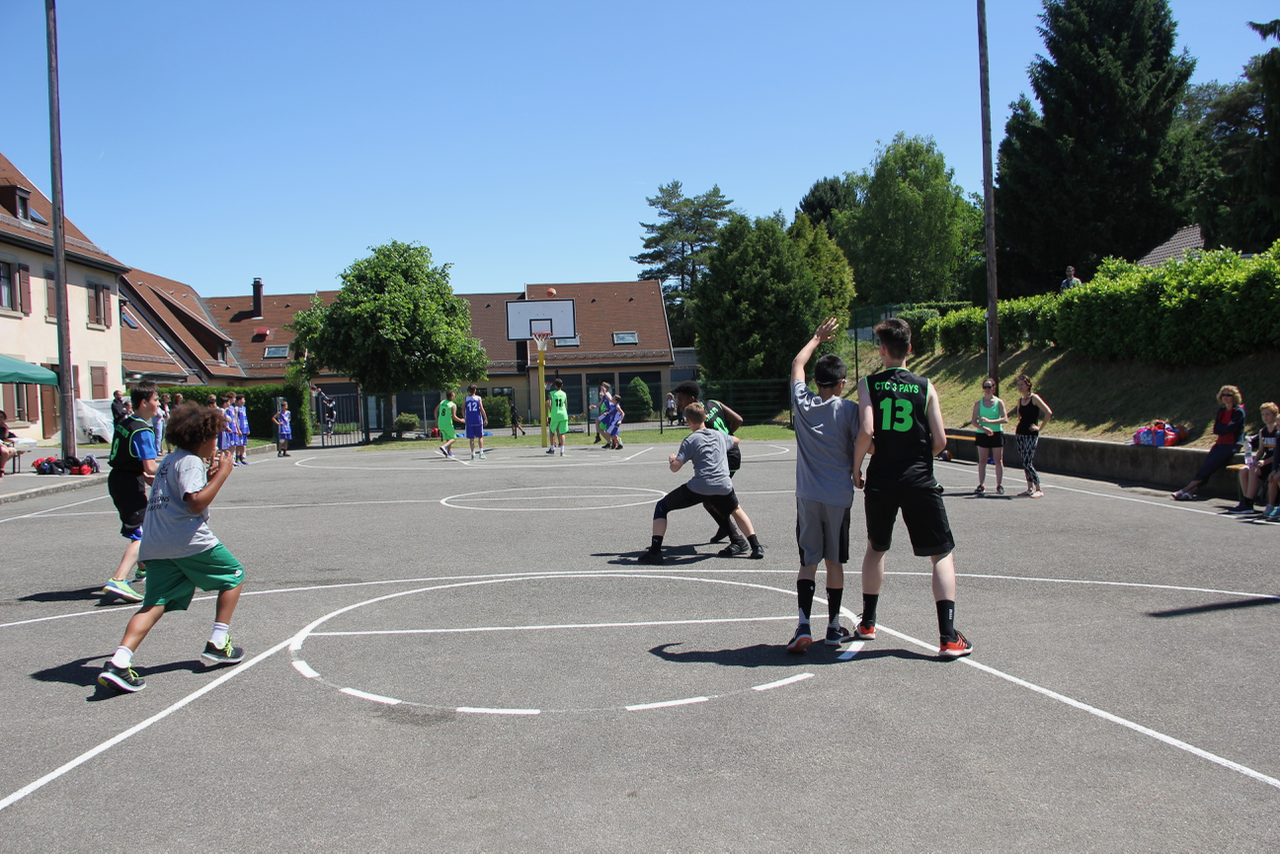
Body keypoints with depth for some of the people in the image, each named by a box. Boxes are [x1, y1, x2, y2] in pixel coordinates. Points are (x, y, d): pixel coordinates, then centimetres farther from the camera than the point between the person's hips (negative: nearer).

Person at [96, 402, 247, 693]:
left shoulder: (171, 460, 23)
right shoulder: (191, 462, -6)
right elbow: (196, 503, -18)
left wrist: (208, 475, 24)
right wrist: (222, 474, -12)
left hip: (156, 545, 8)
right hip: (189, 539, -8)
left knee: (155, 604, 0)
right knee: (233, 576, 12)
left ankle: (119, 662, -18)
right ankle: (217, 644, 10)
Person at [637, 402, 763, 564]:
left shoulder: (690, 440, 2)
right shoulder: (720, 435, 18)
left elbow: (675, 467, -4)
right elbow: (736, 440, 41)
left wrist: (671, 460, 18)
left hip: (699, 488, -4)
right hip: (724, 486, 5)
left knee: (661, 507, 11)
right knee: (736, 510, 35)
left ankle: (654, 551, 0)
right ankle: (756, 546, 22)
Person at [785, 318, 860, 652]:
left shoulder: (803, 403, 1)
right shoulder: (848, 409, -7)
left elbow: (797, 364, 18)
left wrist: (818, 337, 29)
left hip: (808, 496, 2)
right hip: (838, 496, -1)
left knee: (808, 562, 5)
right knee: (834, 562, 10)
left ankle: (803, 627, -7)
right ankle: (834, 628, 19)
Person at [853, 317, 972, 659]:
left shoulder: (868, 385, -2)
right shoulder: (925, 387, 0)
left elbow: (866, 431, -15)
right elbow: (940, 440, -4)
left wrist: (856, 466, 0)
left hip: (880, 480, 2)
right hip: (919, 481, -1)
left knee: (875, 548, 22)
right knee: (942, 555, 6)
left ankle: (867, 623, 31)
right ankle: (948, 637, -3)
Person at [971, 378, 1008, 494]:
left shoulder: (999, 402, 0)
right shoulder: (979, 403, 3)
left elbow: (1005, 419, -8)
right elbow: (974, 421, -2)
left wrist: (989, 421, -19)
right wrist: (983, 428, -20)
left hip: (997, 433, -1)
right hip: (982, 434, 1)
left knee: (998, 461, 3)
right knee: (982, 460, 2)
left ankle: (999, 485, 9)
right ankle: (981, 485, 6)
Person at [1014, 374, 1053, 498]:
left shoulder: (1034, 398, -10)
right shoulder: (1020, 400, 11)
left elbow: (1049, 413, -16)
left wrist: (1041, 428, -13)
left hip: (1031, 435, -7)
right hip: (1020, 433, 7)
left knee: (1027, 463, -12)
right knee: (1025, 463, 8)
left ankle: (1039, 490, -3)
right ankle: (1030, 489, 14)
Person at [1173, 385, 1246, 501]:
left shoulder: (1239, 411, -6)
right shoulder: (1221, 410, 15)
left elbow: (1229, 429, -16)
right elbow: (1216, 429, 8)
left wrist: (1220, 427, 1)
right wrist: (1225, 428, -8)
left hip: (1232, 445, -6)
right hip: (1220, 443, 6)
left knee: (1209, 466, -16)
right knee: (1206, 466, -12)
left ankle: (1186, 490, -19)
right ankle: (1190, 492, -26)